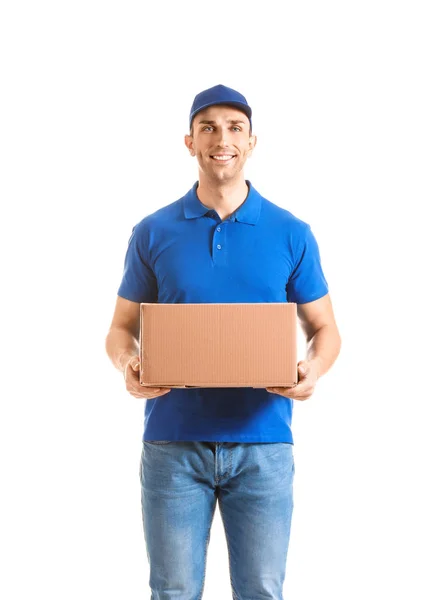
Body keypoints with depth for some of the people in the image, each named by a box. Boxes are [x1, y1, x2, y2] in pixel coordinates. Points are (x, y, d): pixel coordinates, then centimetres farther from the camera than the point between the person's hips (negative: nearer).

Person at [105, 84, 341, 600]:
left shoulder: (292, 234, 4)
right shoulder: (153, 233, 4)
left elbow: (324, 329, 9)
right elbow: (122, 328, 9)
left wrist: (313, 370, -13)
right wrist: (128, 365, -14)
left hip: (263, 444, 0)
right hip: (173, 441, 0)